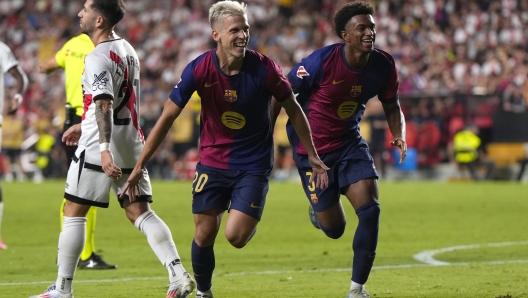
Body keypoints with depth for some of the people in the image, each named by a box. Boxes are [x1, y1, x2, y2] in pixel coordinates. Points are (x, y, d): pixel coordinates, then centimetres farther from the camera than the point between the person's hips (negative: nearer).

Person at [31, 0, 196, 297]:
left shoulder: (98, 58, -15)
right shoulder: (127, 50, 14)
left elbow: (104, 105, -27)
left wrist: (104, 149, -36)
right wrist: (84, 126, 33)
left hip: (97, 150, -8)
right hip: (131, 144, 8)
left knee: (73, 213, 3)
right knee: (140, 213, 6)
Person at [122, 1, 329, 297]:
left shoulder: (265, 69, -17)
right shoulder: (199, 69, -15)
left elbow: (293, 109, 0)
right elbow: (168, 117, -8)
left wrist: (313, 156, 5)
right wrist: (139, 166, -8)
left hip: (254, 164, -1)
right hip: (212, 161, 1)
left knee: (236, 236, -13)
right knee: (204, 235, 0)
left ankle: (250, 221, 24)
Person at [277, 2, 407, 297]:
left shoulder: (384, 65, -10)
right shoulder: (321, 62, -24)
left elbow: (392, 106, 6)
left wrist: (400, 135, -14)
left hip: (350, 142, 4)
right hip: (313, 148, -4)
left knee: (370, 209, -15)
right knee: (334, 229, 1)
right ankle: (319, 211, 42)